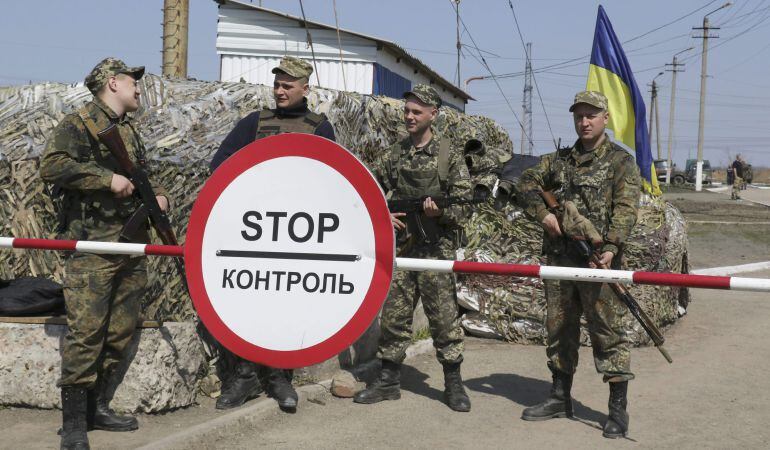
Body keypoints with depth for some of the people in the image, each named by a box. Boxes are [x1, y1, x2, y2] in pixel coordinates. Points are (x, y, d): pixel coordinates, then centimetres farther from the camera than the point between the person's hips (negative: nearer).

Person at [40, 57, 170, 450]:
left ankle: (96, 406, 23)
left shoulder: (130, 131, 22)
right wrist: (107, 179, -19)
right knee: (85, 332, -10)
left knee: (121, 331, 11)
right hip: (92, 245, -8)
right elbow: (51, 166, -17)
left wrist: (158, 196, 10)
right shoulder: (78, 124, -3)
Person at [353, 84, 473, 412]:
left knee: (444, 317, 0)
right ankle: (388, 381, 18)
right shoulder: (394, 154, 10)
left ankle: (453, 383, 12)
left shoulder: (449, 156, -1)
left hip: (436, 249, -3)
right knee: (393, 315, 7)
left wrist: (439, 211, -20)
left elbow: (464, 204, -3)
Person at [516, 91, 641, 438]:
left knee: (608, 331, -5)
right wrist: (542, 213, -2)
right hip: (559, 259, 6)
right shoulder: (559, 160, 16)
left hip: (598, 259, -5)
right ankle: (560, 399, 25)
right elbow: (527, 183, 17)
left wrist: (611, 246, -26)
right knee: (558, 328, 12)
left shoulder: (621, 161, 0)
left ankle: (618, 409, 2)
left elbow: (625, 209, -11)